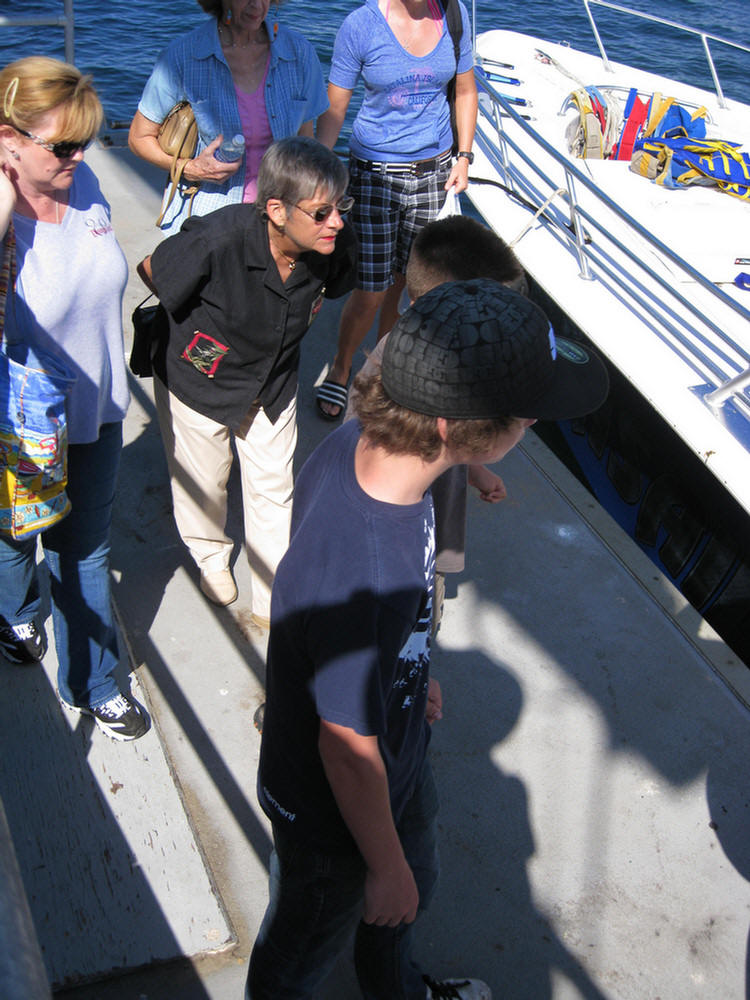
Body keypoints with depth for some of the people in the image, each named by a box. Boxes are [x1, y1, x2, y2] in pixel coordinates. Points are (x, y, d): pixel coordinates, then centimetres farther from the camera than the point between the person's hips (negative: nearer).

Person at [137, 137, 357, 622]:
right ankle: (211, 555, 55)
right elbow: (152, 271, -18)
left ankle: (275, 602, 34)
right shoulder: (218, 239, -38)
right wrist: (193, 332, -2)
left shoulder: (338, 244, -25)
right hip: (198, 380, -3)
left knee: (273, 491, 13)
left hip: (273, 383, 3)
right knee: (203, 482, 21)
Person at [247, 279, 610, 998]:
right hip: (332, 811, -8)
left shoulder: (356, 444, -20)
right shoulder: (362, 576, -46)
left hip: (399, 750, 8)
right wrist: (385, 868, -11)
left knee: (414, 880, 35)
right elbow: (349, 752, -29)